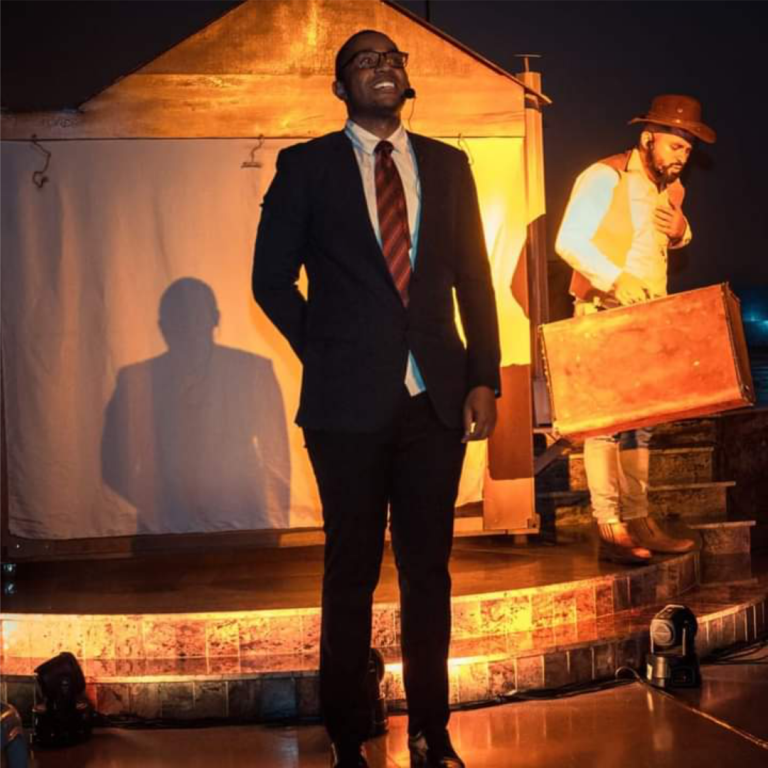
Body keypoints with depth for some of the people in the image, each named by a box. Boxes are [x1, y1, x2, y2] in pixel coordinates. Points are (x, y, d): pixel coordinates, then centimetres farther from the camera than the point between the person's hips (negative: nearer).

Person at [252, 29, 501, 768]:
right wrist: (325, 353, -1)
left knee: (429, 570, 8)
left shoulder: (447, 164, 10)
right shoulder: (306, 166, 2)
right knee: (352, 572, 7)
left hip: (436, 401, 2)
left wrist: (484, 376, 2)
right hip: (349, 402, -2)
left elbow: (474, 278, 9)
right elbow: (272, 277, 4)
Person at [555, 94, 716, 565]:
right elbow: (569, 240, -19)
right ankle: (609, 531, -10)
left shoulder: (671, 188, 12)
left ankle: (638, 521, 14)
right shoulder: (605, 177, -11)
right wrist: (616, 279, -30)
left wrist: (681, 230, 0)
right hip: (602, 314, -8)